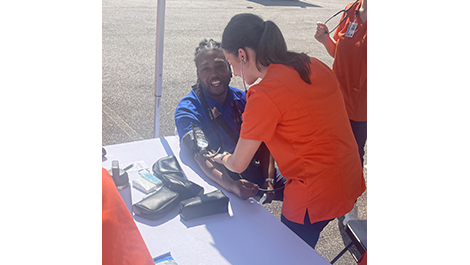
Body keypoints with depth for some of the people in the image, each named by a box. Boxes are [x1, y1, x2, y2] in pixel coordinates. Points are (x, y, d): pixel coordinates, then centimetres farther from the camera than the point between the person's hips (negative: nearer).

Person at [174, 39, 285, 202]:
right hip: (217, 182, -4)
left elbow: (262, 144, 2)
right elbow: (201, 156, -26)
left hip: (253, 174, 5)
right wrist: (232, 186, -43)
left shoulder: (242, 99, 5)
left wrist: (268, 181, -15)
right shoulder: (187, 110, -10)